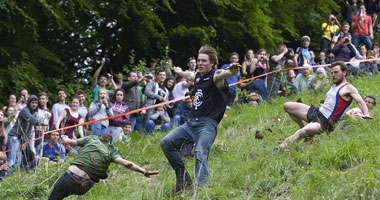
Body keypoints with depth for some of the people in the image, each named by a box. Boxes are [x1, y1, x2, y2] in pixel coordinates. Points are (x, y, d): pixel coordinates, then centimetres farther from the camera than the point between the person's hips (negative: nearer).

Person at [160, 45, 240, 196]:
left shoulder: (216, 76, -5)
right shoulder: (197, 76, 17)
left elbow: (226, 73, -30)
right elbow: (189, 75, 43)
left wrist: (233, 70, -54)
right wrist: (179, 71, 65)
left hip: (207, 124, -8)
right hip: (191, 123, 8)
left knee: (201, 154, -26)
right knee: (166, 143, 0)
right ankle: (183, 180, 5)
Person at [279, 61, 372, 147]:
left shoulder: (348, 88, -4)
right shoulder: (333, 87, 23)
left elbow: (360, 101, -18)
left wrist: (366, 114, -35)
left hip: (325, 121, -9)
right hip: (317, 112, 9)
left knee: (303, 132, -37)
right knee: (287, 106, 8)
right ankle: (303, 127, 15)